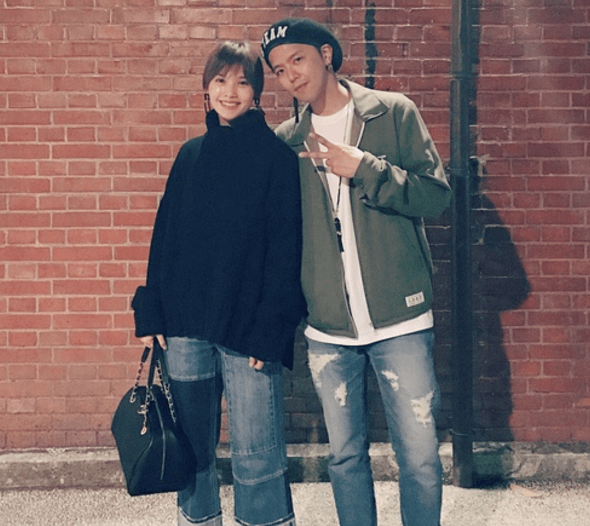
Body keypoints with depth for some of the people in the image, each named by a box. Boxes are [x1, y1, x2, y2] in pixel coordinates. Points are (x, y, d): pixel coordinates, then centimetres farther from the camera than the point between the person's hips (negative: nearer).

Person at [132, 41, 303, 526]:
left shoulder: (277, 156, -1)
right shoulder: (192, 154, 13)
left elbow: (284, 249, -6)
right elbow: (165, 236, 13)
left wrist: (269, 330, -13)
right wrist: (151, 312, 5)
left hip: (247, 327, -4)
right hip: (186, 323, 5)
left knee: (257, 460, -2)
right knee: (191, 452, 13)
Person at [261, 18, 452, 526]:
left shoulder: (394, 113, 0)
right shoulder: (287, 140, 7)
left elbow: (437, 195, -7)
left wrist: (362, 168, -17)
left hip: (400, 320, -2)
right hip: (327, 329, 3)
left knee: (420, 457, 2)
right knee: (345, 456, 13)